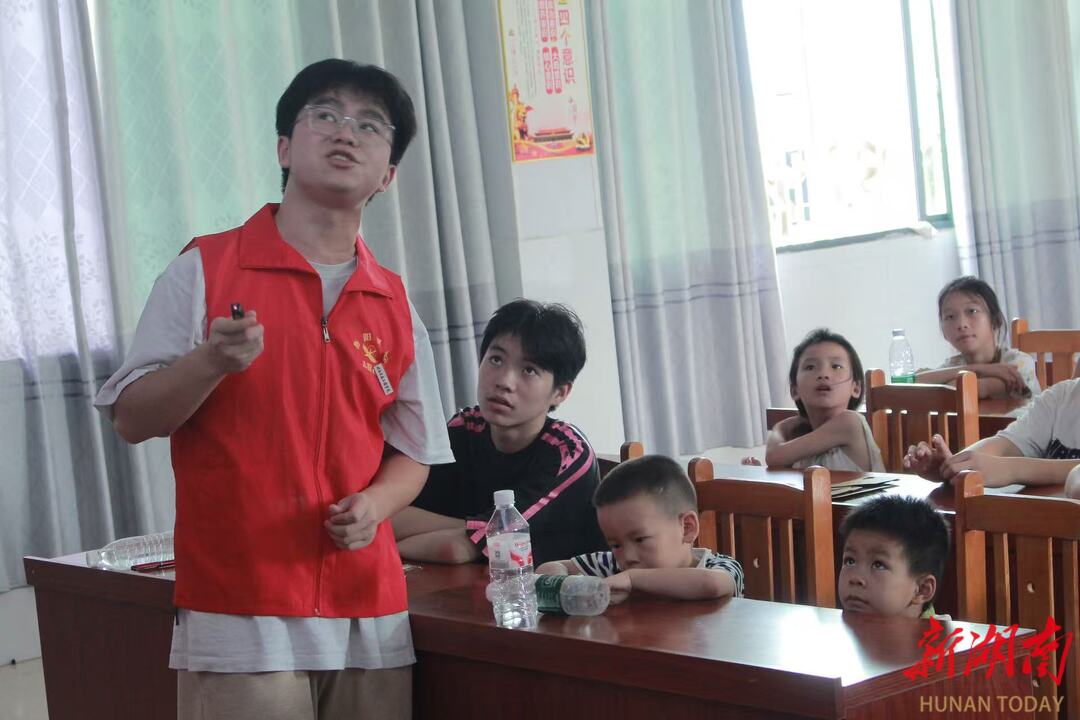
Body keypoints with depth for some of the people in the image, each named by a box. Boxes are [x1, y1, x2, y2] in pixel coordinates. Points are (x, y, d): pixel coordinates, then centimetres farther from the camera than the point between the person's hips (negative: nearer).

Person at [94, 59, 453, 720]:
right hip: (239, 616, -4)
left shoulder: (394, 304, 11)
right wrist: (211, 362, -19)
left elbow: (413, 453, 14)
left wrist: (375, 504, -6)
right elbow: (132, 419, -2)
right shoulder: (204, 269, 0)